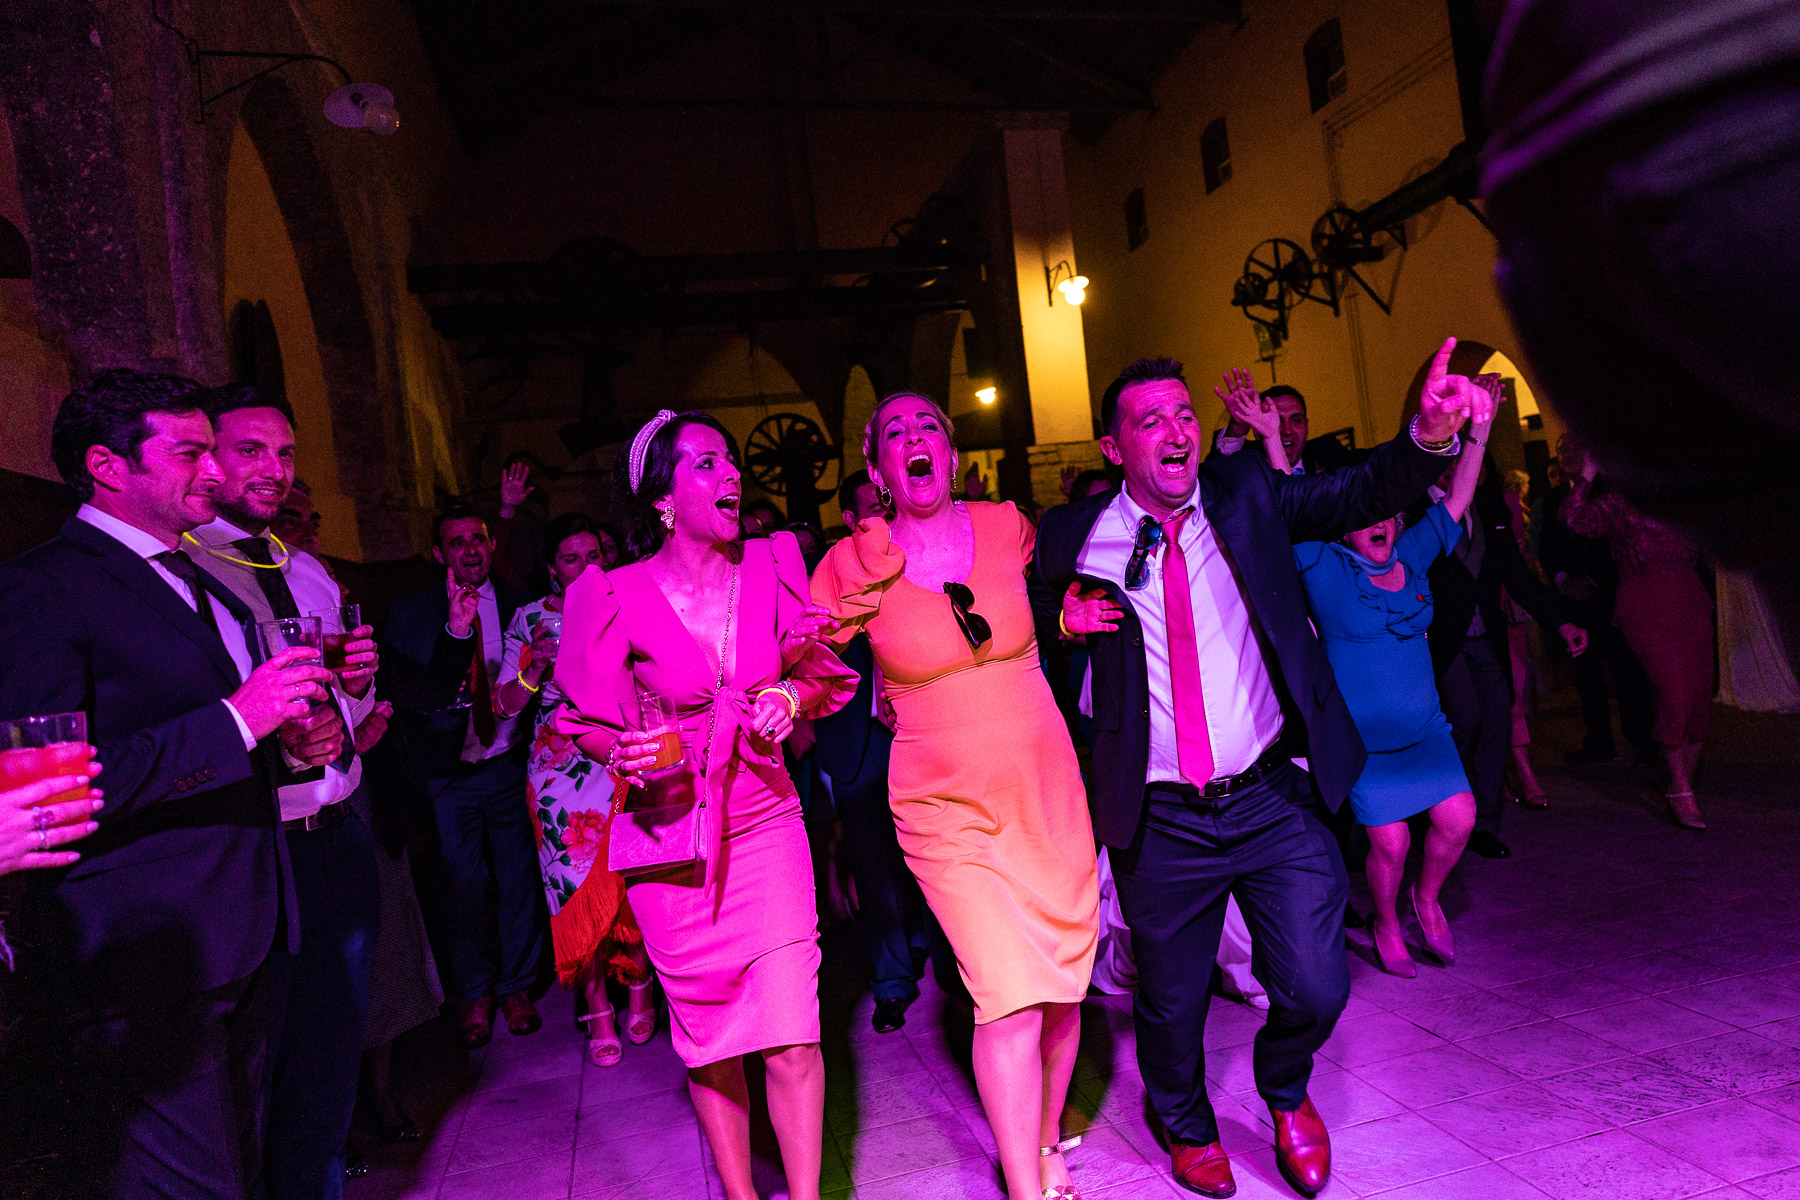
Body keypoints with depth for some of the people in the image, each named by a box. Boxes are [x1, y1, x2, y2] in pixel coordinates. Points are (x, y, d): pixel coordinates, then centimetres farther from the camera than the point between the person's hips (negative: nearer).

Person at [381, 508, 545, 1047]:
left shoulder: (519, 605, 2)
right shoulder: (410, 613, -1)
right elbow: (406, 693, -12)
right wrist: (454, 632, -21)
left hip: (511, 765, 1)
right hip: (448, 771, -1)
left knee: (519, 878, 8)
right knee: (461, 883, 8)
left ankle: (517, 987, 28)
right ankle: (473, 991, 28)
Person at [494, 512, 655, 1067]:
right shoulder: (530, 619, 5)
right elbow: (504, 705, 4)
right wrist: (533, 669, -13)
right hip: (560, 770, 0)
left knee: (630, 880, -3)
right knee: (577, 887, 2)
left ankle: (640, 983, 22)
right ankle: (597, 1010, 16)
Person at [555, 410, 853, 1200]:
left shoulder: (770, 567, -2)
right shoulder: (617, 596, -9)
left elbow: (821, 674, 11)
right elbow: (589, 720, 2)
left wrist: (790, 699, -10)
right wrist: (627, 754, -18)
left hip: (765, 816, 2)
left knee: (790, 1030, -5)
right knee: (708, 1036, 10)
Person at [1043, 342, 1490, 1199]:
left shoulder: (1244, 493, 2)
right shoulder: (1078, 537, -3)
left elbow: (1360, 495, -10)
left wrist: (1428, 435, -27)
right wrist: (1067, 622, -13)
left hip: (1276, 801, 1)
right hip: (1162, 822, 0)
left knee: (1314, 990, 1)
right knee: (1169, 1001, 15)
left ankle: (1285, 1092, 39)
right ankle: (1186, 1125, 49)